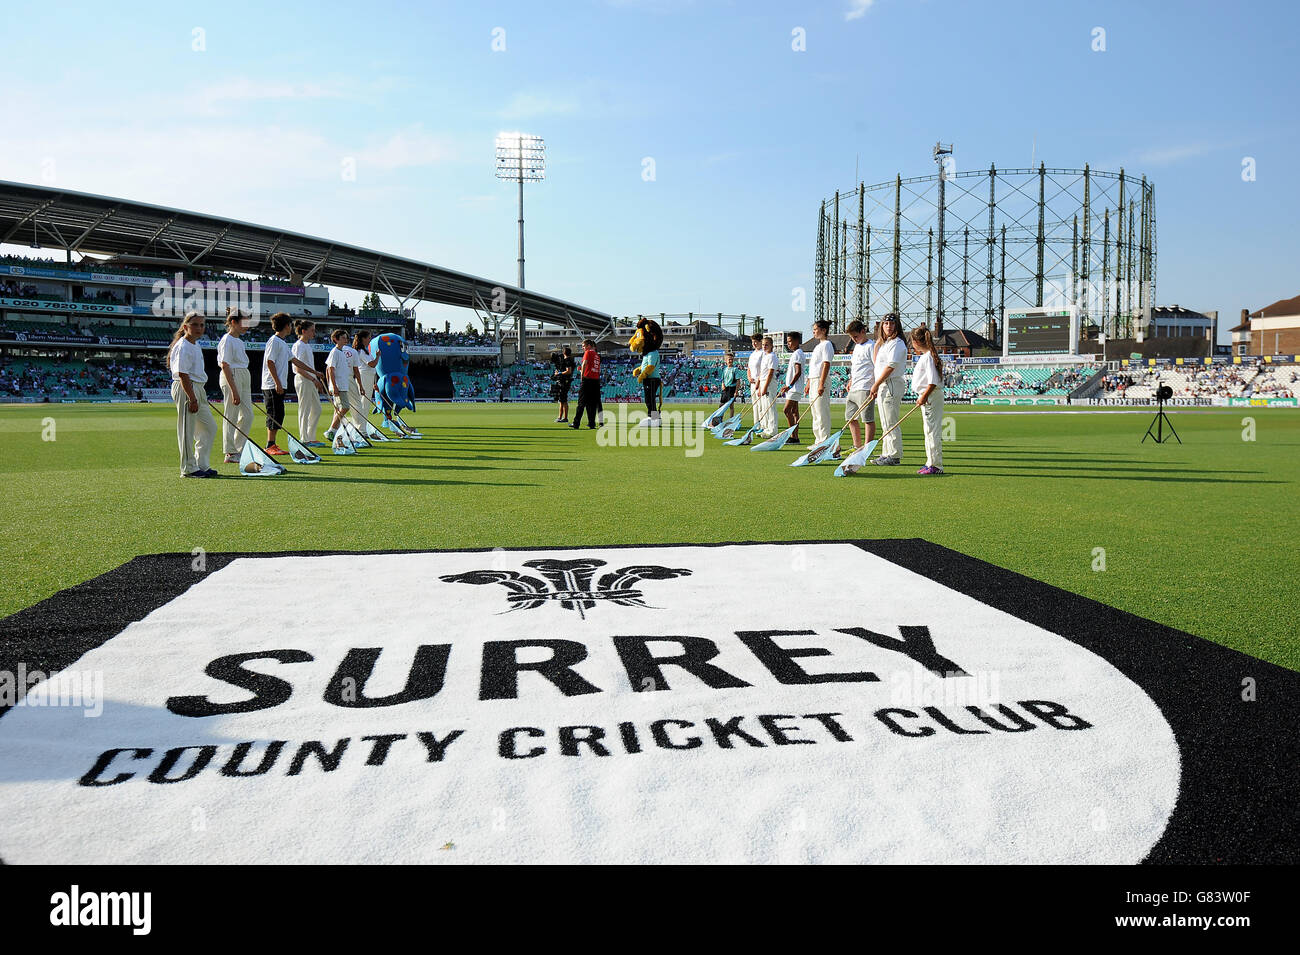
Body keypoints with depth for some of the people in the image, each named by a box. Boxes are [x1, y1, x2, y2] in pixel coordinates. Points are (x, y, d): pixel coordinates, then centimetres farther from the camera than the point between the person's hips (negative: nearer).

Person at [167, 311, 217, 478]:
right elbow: (183, 375, -20)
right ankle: (189, 469, 4)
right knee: (187, 430, -3)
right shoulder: (183, 347, -14)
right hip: (185, 389, -10)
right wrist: (192, 398, -23)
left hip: (198, 389, 10)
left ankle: (201, 465, 20)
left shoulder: (196, 345, 15)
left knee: (209, 427, 14)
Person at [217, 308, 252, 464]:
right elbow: (225, 366, -16)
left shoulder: (239, 341, 16)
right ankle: (230, 454, 2)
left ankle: (239, 450, 19)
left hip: (244, 378, 9)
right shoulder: (227, 340, -11)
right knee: (231, 416, -4)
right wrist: (234, 390, -21)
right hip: (232, 377, -9)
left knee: (247, 415, 10)